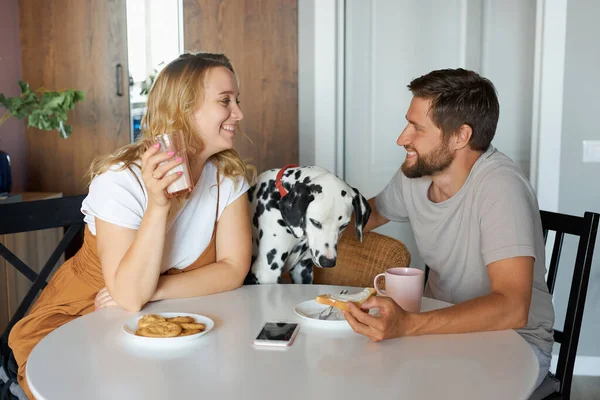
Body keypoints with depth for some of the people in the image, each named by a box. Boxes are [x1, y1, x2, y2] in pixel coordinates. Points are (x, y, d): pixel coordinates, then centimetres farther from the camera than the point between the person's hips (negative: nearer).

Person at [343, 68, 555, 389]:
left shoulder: (499, 186, -26)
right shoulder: (414, 174, -6)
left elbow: (511, 308, -34)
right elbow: (374, 212, 17)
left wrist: (408, 325, -46)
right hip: (442, 324, 5)